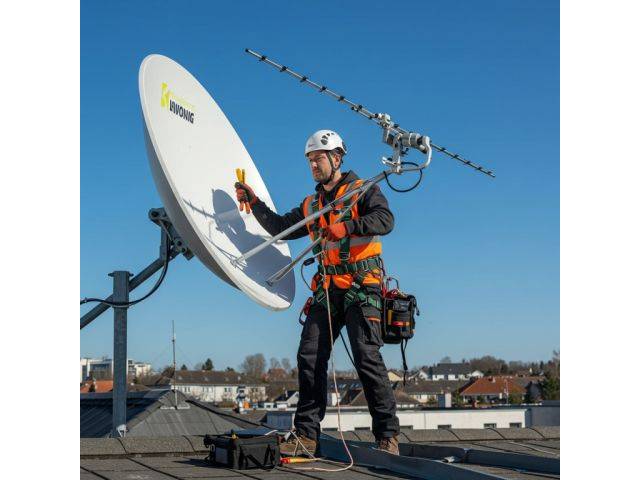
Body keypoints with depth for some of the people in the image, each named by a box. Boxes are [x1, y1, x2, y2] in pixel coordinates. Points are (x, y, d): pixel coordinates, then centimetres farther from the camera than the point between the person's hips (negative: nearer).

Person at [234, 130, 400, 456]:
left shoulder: (362, 190, 2)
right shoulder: (311, 205, 22)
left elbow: (385, 220, -15)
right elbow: (280, 227, 27)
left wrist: (345, 227, -26)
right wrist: (254, 203, 18)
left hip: (361, 287, -6)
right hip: (327, 290, 6)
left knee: (367, 358, -12)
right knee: (310, 357, -2)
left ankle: (387, 435, -4)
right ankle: (306, 435, 1)